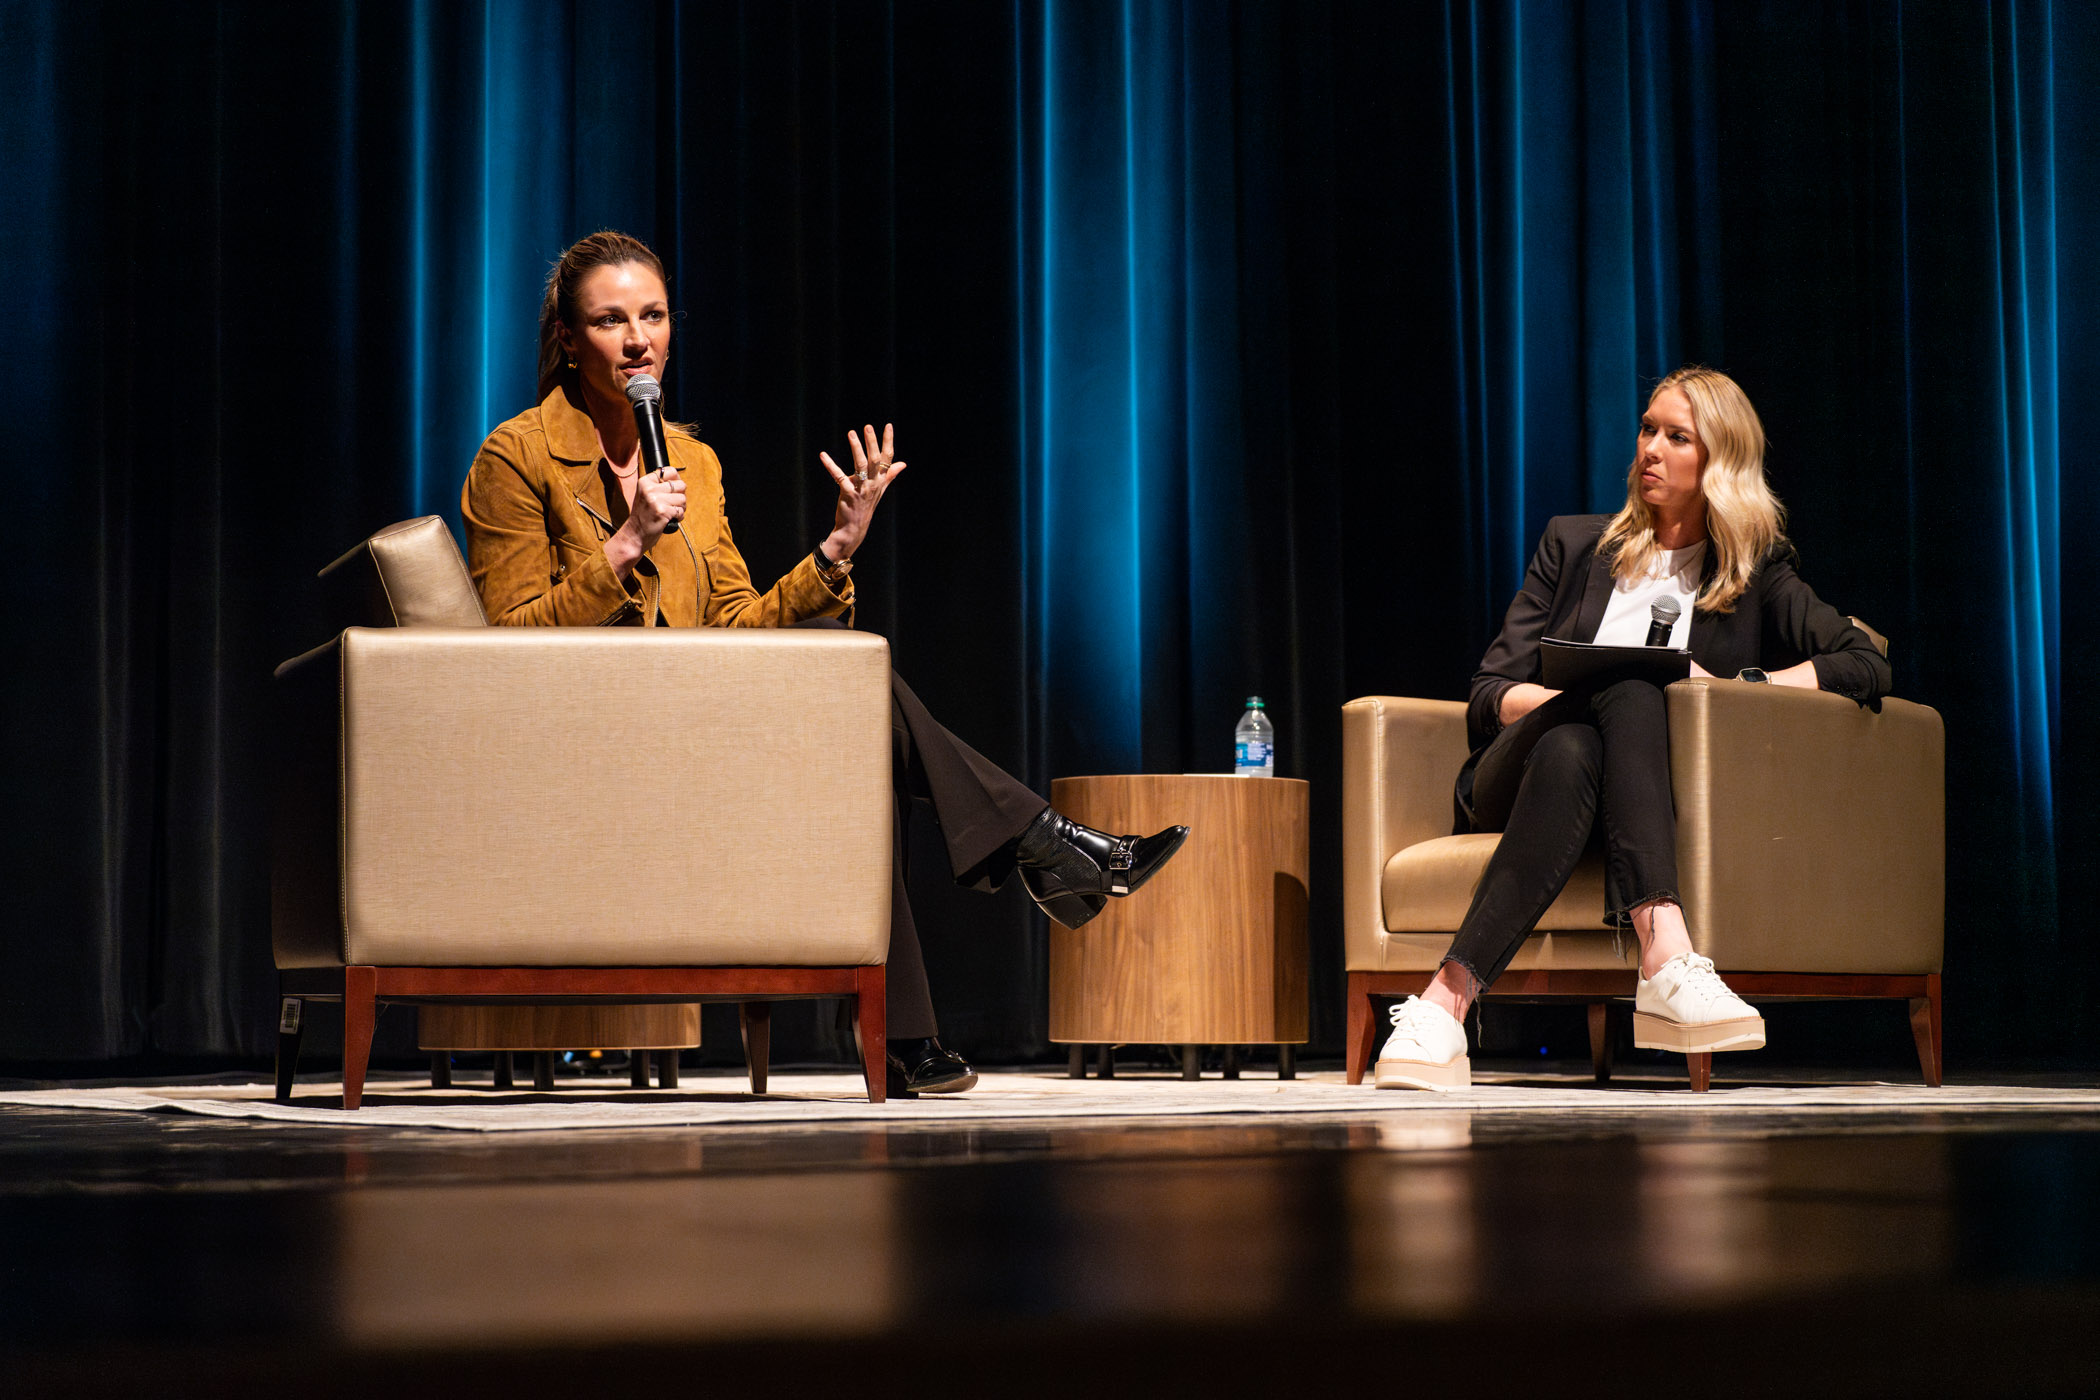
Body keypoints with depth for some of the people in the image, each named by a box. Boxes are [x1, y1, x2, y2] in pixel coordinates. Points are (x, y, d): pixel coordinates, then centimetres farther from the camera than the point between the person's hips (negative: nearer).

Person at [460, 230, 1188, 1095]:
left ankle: (901, 1040, -23)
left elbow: (738, 627, 12)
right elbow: (516, 644, -10)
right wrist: (625, 548, -19)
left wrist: (838, 549, -2)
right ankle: (1040, 845, -17)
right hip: (577, 756, -6)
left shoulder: (692, 461, 15)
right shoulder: (518, 457, -4)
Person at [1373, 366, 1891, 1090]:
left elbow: (1868, 667, 2)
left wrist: (1735, 687, -10)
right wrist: (1588, 697, -11)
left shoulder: (1757, 577, 17)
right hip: (1514, 773, 0)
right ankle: (1665, 955, -56)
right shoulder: (1574, 545, 20)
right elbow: (1488, 694, 10)